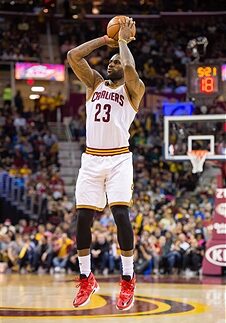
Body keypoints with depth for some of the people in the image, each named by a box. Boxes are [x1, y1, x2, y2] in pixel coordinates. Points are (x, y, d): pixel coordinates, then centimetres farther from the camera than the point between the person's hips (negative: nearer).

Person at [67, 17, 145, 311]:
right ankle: (86, 279, 15)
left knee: (121, 214, -17)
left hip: (119, 159, -4)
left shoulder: (133, 90, 3)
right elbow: (73, 56, 4)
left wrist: (123, 40, -5)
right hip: (91, 159, 5)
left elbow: (130, 70, -20)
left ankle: (128, 280, -7)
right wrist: (104, 40, 8)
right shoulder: (95, 83, 16)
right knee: (83, 218, 1)